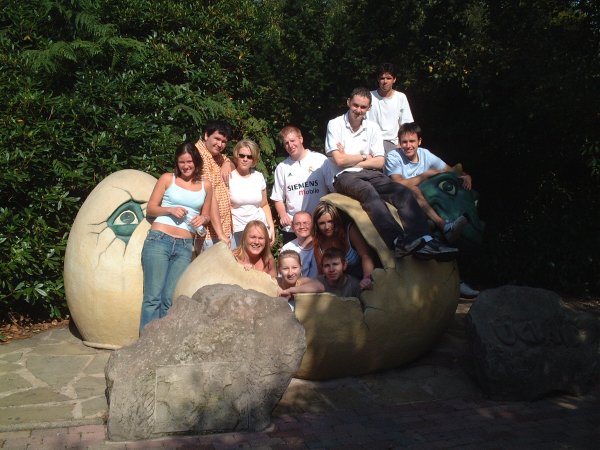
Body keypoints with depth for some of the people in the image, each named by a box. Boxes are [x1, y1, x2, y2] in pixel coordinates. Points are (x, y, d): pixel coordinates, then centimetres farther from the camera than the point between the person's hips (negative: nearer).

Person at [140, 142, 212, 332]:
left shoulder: (206, 185, 14)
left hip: (184, 247, 2)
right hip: (159, 240, -2)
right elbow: (150, 209, 9)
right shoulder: (167, 179, 7)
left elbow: (206, 215, 21)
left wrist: (203, 219, -2)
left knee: (170, 299, -5)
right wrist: (170, 210, -10)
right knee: (153, 297, -8)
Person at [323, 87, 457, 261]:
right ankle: (399, 241, -54)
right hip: (343, 176, -5)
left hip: (369, 174, 5)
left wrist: (350, 159, -3)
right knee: (369, 192, -38)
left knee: (403, 192, -21)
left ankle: (423, 240, -38)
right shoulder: (335, 125, 2)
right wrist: (364, 157, 4)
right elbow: (339, 160, -8)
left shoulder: (373, 127, 13)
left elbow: (379, 162, 6)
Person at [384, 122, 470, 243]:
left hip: (423, 200, 5)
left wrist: (465, 176, -12)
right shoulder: (393, 157, -8)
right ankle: (444, 226, -46)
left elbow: (451, 171, 10)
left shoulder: (425, 155, 5)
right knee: (412, 189, -36)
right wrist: (426, 174, -16)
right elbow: (399, 184, -22)